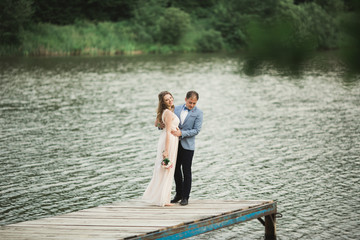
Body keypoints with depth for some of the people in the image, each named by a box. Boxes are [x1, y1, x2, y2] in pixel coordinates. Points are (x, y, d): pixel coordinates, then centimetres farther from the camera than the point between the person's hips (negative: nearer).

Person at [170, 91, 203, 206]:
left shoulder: (198, 113, -4)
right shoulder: (177, 109, 7)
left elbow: (196, 130, -10)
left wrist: (181, 133, -20)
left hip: (187, 145, -4)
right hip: (175, 144, 4)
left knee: (186, 171, 0)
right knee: (176, 169, 10)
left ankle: (185, 197, 7)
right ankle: (178, 193, 24)